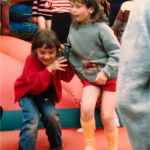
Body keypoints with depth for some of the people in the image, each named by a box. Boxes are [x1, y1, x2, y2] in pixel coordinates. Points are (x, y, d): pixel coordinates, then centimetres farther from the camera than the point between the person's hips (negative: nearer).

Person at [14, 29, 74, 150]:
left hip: (45, 92, 4)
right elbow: (36, 86, -35)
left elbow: (66, 77, -10)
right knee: (33, 121, -21)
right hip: (27, 92, -3)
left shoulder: (57, 60, -15)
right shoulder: (31, 60, -29)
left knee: (52, 116, -15)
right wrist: (49, 69, -44)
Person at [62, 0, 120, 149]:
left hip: (110, 77, -3)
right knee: (86, 108, -20)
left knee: (106, 116, -2)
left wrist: (106, 72, -23)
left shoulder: (101, 28, -17)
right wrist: (59, 48, -11)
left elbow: (117, 53, -15)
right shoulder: (73, 28, -2)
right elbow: (68, 50, 9)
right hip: (89, 77, 3)